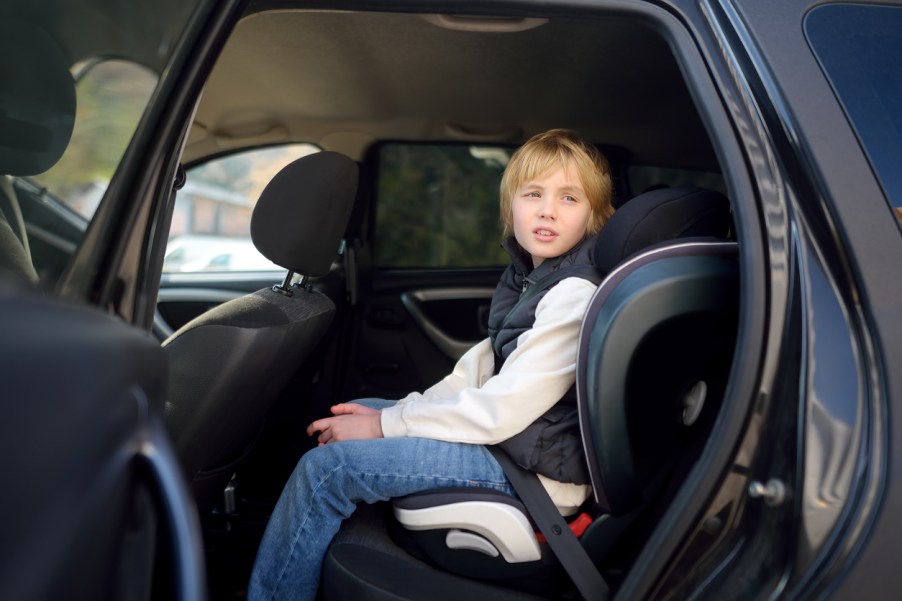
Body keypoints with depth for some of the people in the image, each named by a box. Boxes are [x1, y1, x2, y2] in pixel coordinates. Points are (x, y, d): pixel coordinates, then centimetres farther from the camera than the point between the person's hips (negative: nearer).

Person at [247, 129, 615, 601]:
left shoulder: (576, 295, -21)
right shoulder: (528, 278, 8)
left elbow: (504, 408, -23)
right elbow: (482, 368, 10)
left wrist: (385, 425, -15)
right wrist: (389, 414, -1)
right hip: (507, 432, 10)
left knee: (325, 468, -14)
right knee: (357, 413, 17)